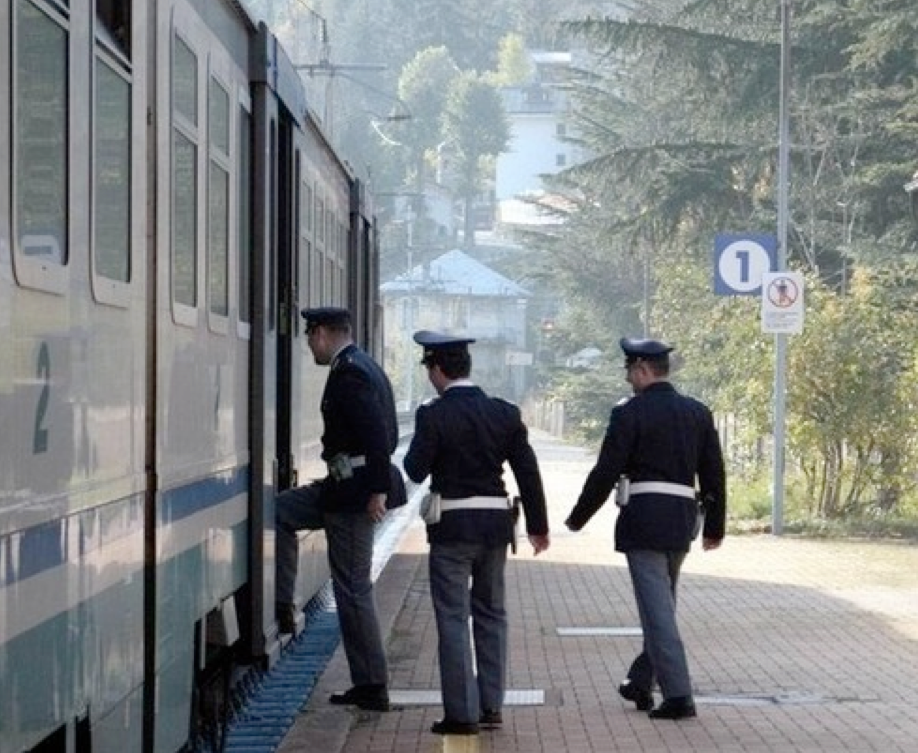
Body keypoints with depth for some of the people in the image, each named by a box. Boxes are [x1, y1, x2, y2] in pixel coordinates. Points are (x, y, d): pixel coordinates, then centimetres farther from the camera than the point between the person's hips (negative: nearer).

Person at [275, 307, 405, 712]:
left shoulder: (349, 373, -17)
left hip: (354, 491, -11)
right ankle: (281, 607, 17)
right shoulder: (364, 367, 14)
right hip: (350, 485, 11)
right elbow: (385, 433, 19)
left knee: (353, 588, -4)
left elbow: (377, 434, -26)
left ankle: (372, 687, 3)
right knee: (279, 510, 18)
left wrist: (377, 491, -24)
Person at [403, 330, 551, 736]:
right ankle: (491, 706, 19)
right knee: (491, 612, 16)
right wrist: (538, 525, 11)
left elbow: (416, 471, -12)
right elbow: (528, 471, 4)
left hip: (452, 527, -5)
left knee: (454, 618, 1)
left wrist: (418, 449, 10)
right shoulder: (505, 412, 3)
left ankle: (462, 713, 1)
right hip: (496, 522, 5)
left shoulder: (433, 415, -11)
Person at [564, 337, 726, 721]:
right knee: (661, 605, 18)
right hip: (682, 520, 6)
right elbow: (714, 473, 10)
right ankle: (640, 683, 30)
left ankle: (678, 695, -10)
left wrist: (577, 518, 2)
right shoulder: (698, 412, 8)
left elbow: (605, 473, -9)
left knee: (658, 609, -5)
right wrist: (715, 526, 18)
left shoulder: (629, 413, -9)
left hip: (642, 520, -6)